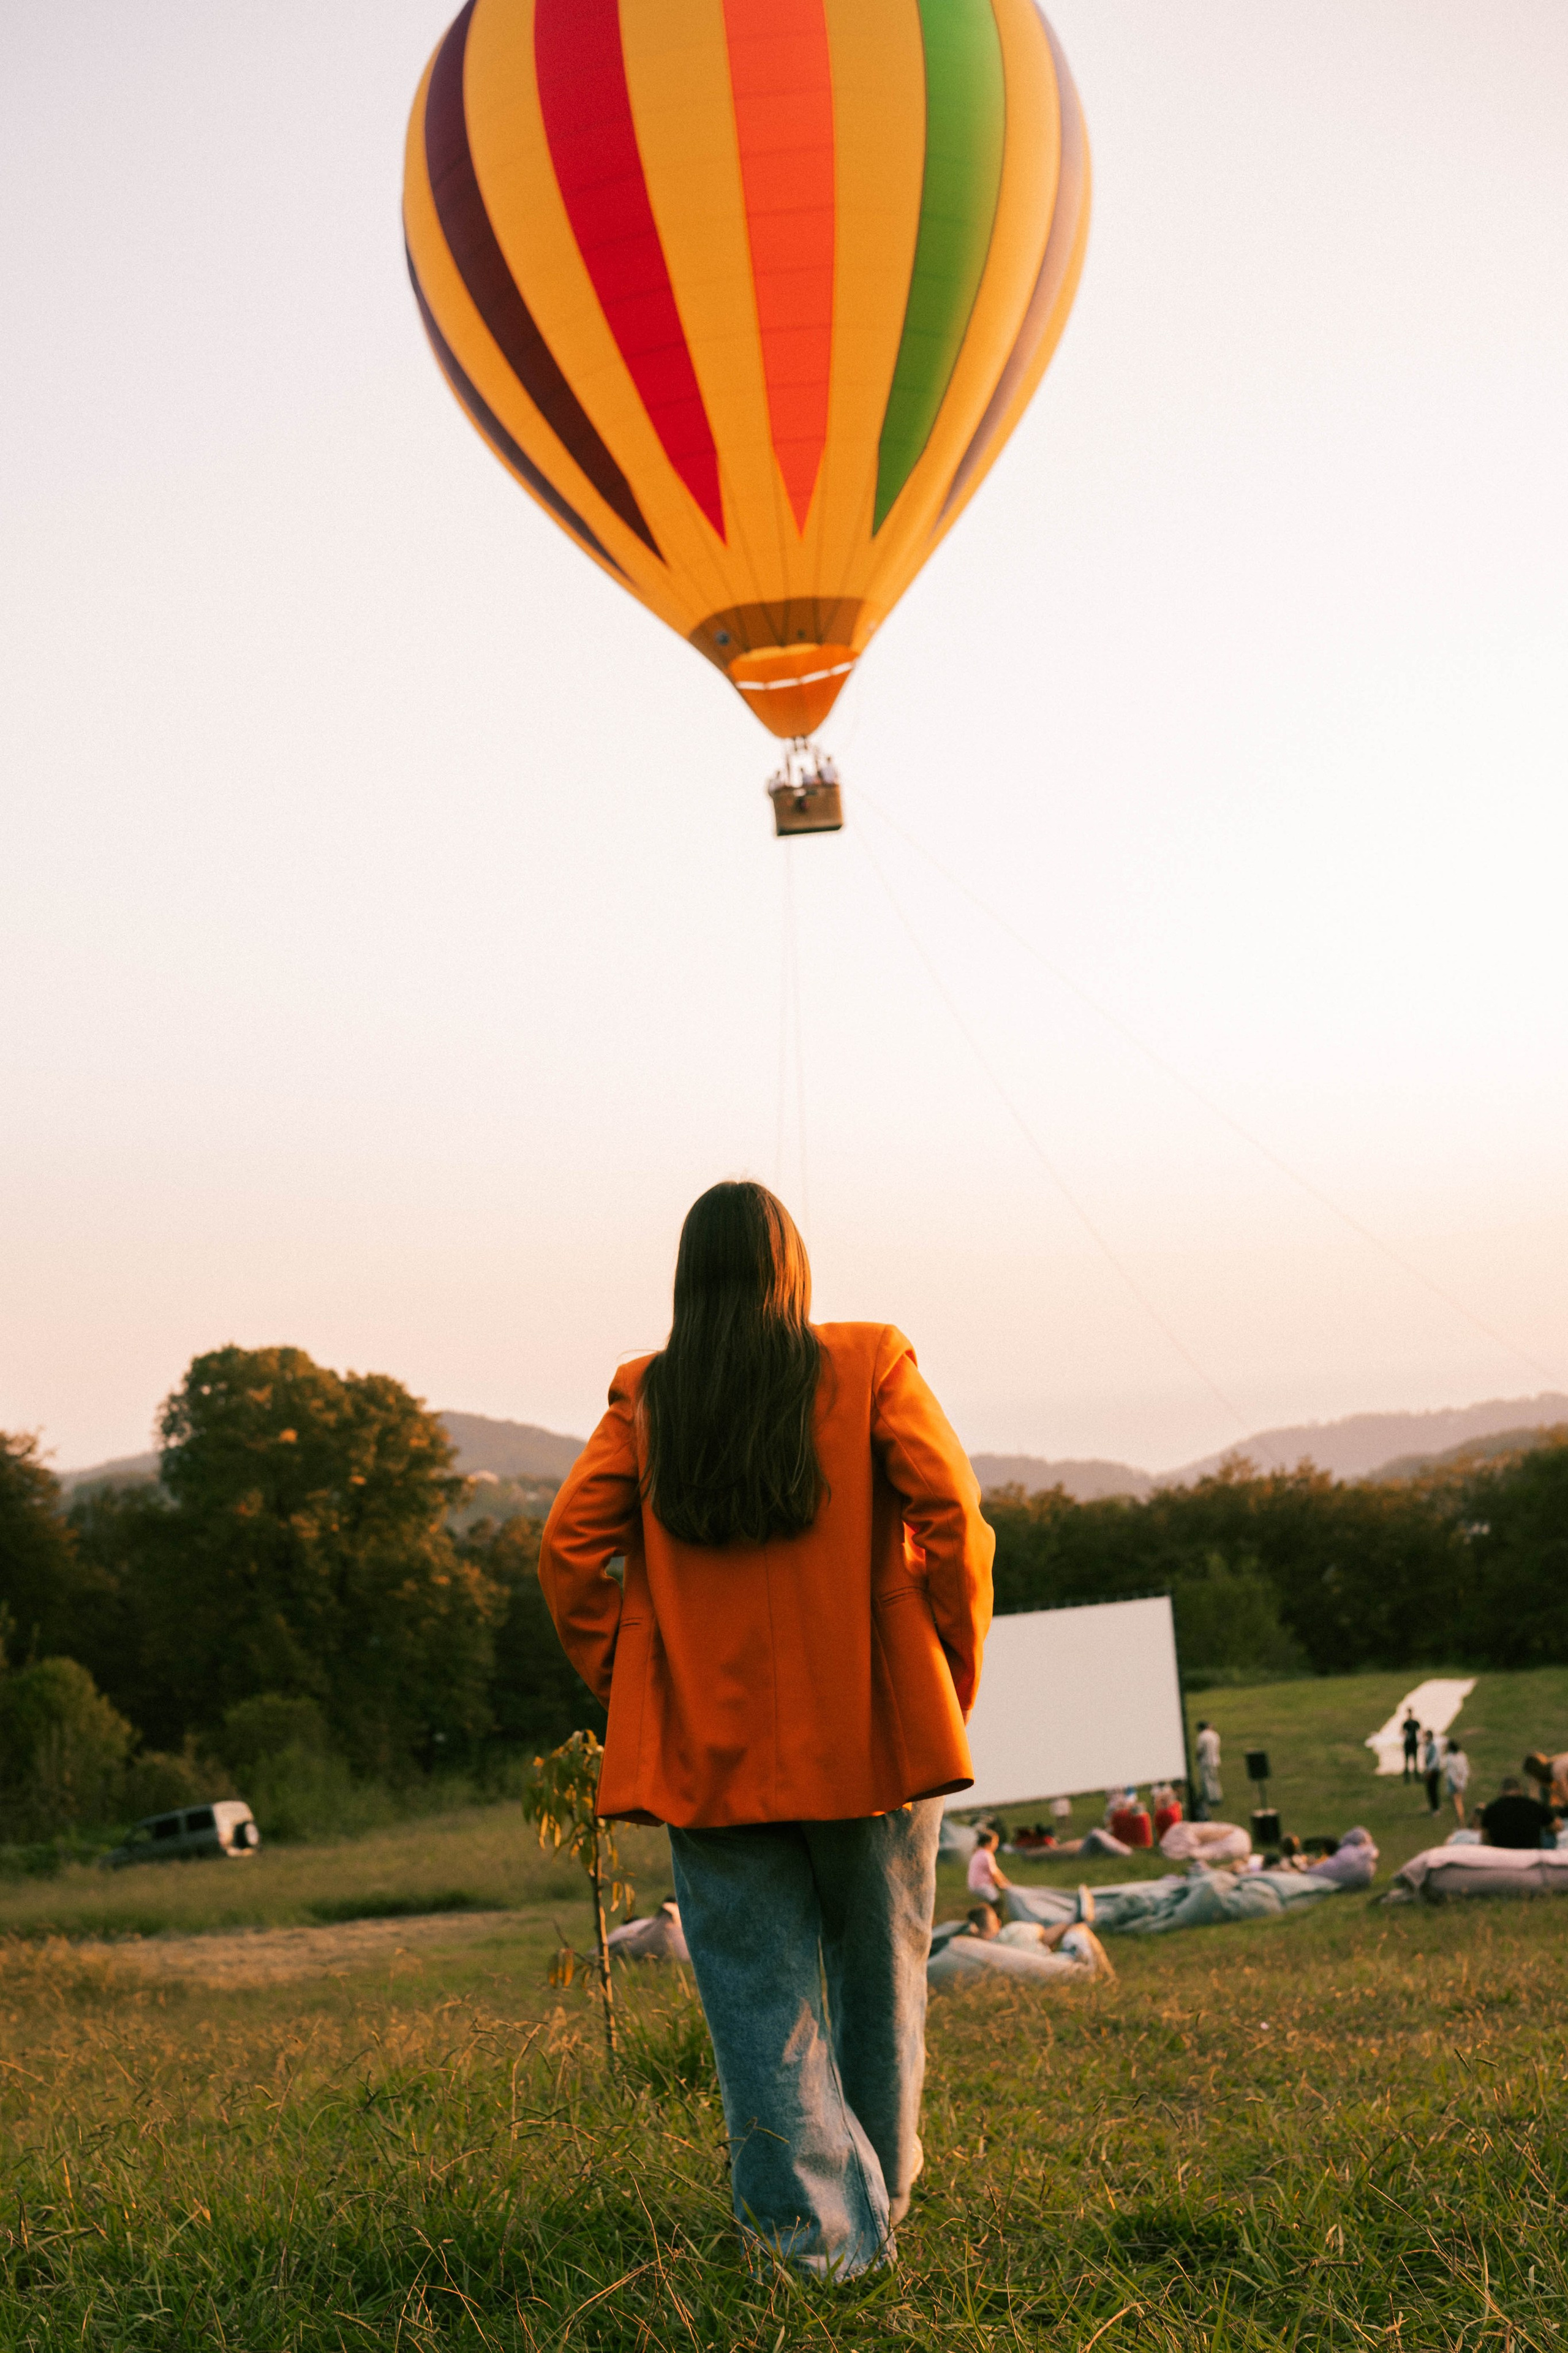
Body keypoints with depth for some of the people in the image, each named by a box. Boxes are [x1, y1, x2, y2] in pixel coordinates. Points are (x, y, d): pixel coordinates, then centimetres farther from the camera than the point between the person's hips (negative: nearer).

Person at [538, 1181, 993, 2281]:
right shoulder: (871, 1369, -3)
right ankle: (877, 2209, 27)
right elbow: (951, 1514, -12)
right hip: (872, 1734, 0)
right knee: (879, 1977, 16)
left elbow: (571, 1550, -5)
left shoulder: (645, 1399, 1)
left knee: (760, 1989, 7)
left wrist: (626, 1683, 5)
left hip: (711, 1744, 0)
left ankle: (814, 2223, -1)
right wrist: (955, 1670, -2)